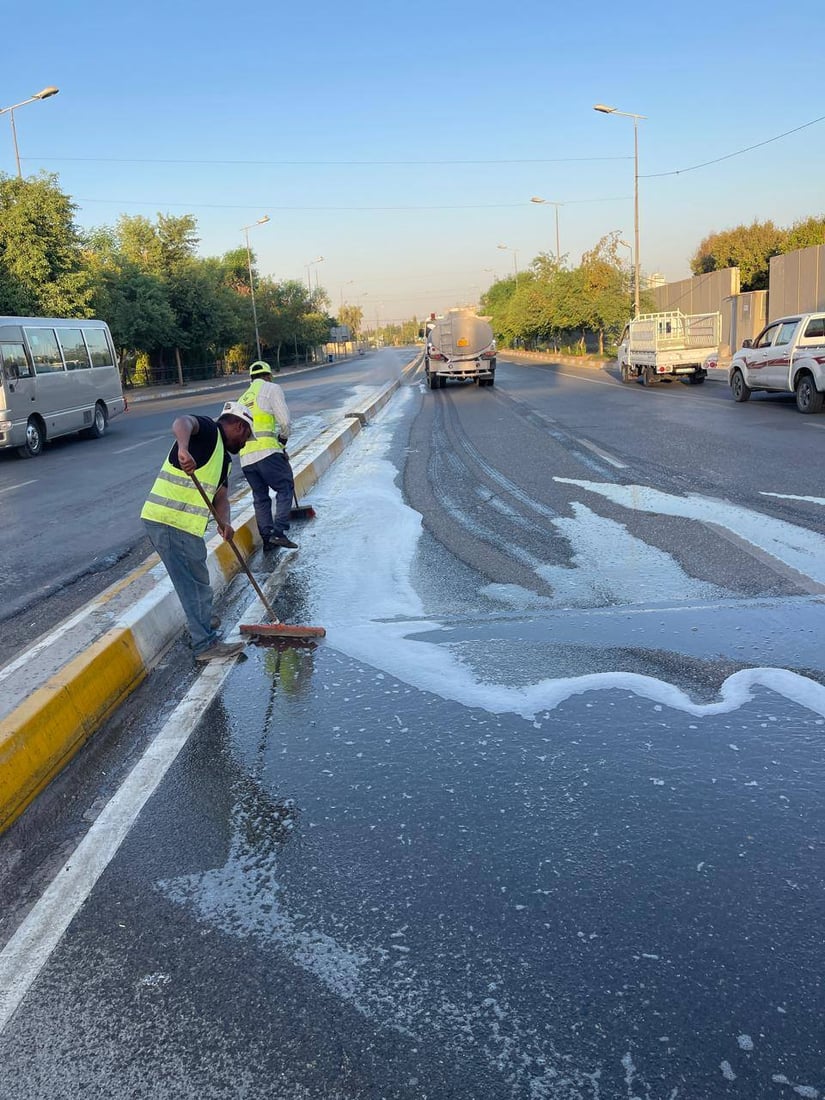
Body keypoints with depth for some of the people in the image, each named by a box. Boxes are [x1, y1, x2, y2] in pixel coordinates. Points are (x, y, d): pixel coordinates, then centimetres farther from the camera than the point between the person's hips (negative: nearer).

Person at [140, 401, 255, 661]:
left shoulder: (223, 458, 22)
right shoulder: (208, 429, -5)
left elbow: (221, 496, 15)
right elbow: (182, 422, -27)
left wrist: (223, 521, -6)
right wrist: (183, 448, -48)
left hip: (186, 525, 10)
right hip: (168, 521, -10)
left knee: (197, 578, 26)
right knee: (194, 582, -5)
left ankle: (203, 620, 46)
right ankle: (206, 644, 2)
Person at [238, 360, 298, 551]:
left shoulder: (243, 397, 27)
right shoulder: (271, 388, 8)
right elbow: (284, 420, -3)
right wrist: (283, 439, 17)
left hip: (245, 455, 6)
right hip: (266, 449, -6)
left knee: (260, 496, 13)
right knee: (285, 488, 1)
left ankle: (267, 537, 8)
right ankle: (279, 532, -12)